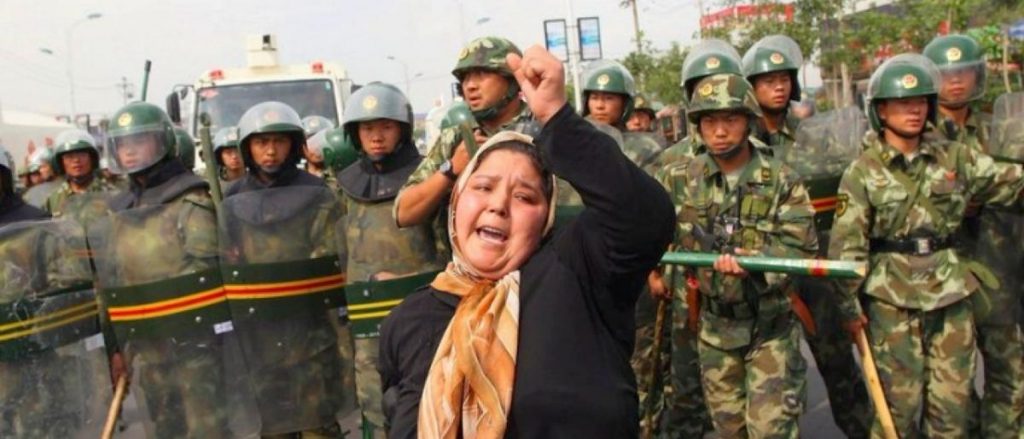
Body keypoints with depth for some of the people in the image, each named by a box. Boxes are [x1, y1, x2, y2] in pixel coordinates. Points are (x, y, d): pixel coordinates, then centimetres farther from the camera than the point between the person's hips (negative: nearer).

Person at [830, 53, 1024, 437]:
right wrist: (850, 307, -7)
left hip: (950, 293, 4)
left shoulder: (954, 158, 5)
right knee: (899, 402, 4)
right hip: (892, 298, -3)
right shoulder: (863, 172, -6)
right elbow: (846, 245, -7)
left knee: (952, 404, 9)